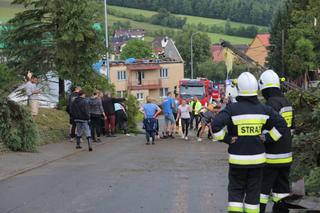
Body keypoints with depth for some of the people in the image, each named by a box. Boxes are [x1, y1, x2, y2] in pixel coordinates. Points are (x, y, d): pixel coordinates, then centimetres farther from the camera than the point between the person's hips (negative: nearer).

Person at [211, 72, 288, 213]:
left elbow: (216, 125, -23)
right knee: (253, 191, 12)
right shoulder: (263, 109, -1)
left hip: (237, 159, -2)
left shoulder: (232, 109, -12)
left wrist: (227, 139, -10)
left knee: (235, 191, 11)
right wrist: (268, 138, 3)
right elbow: (282, 125, -1)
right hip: (257, 159, 2)